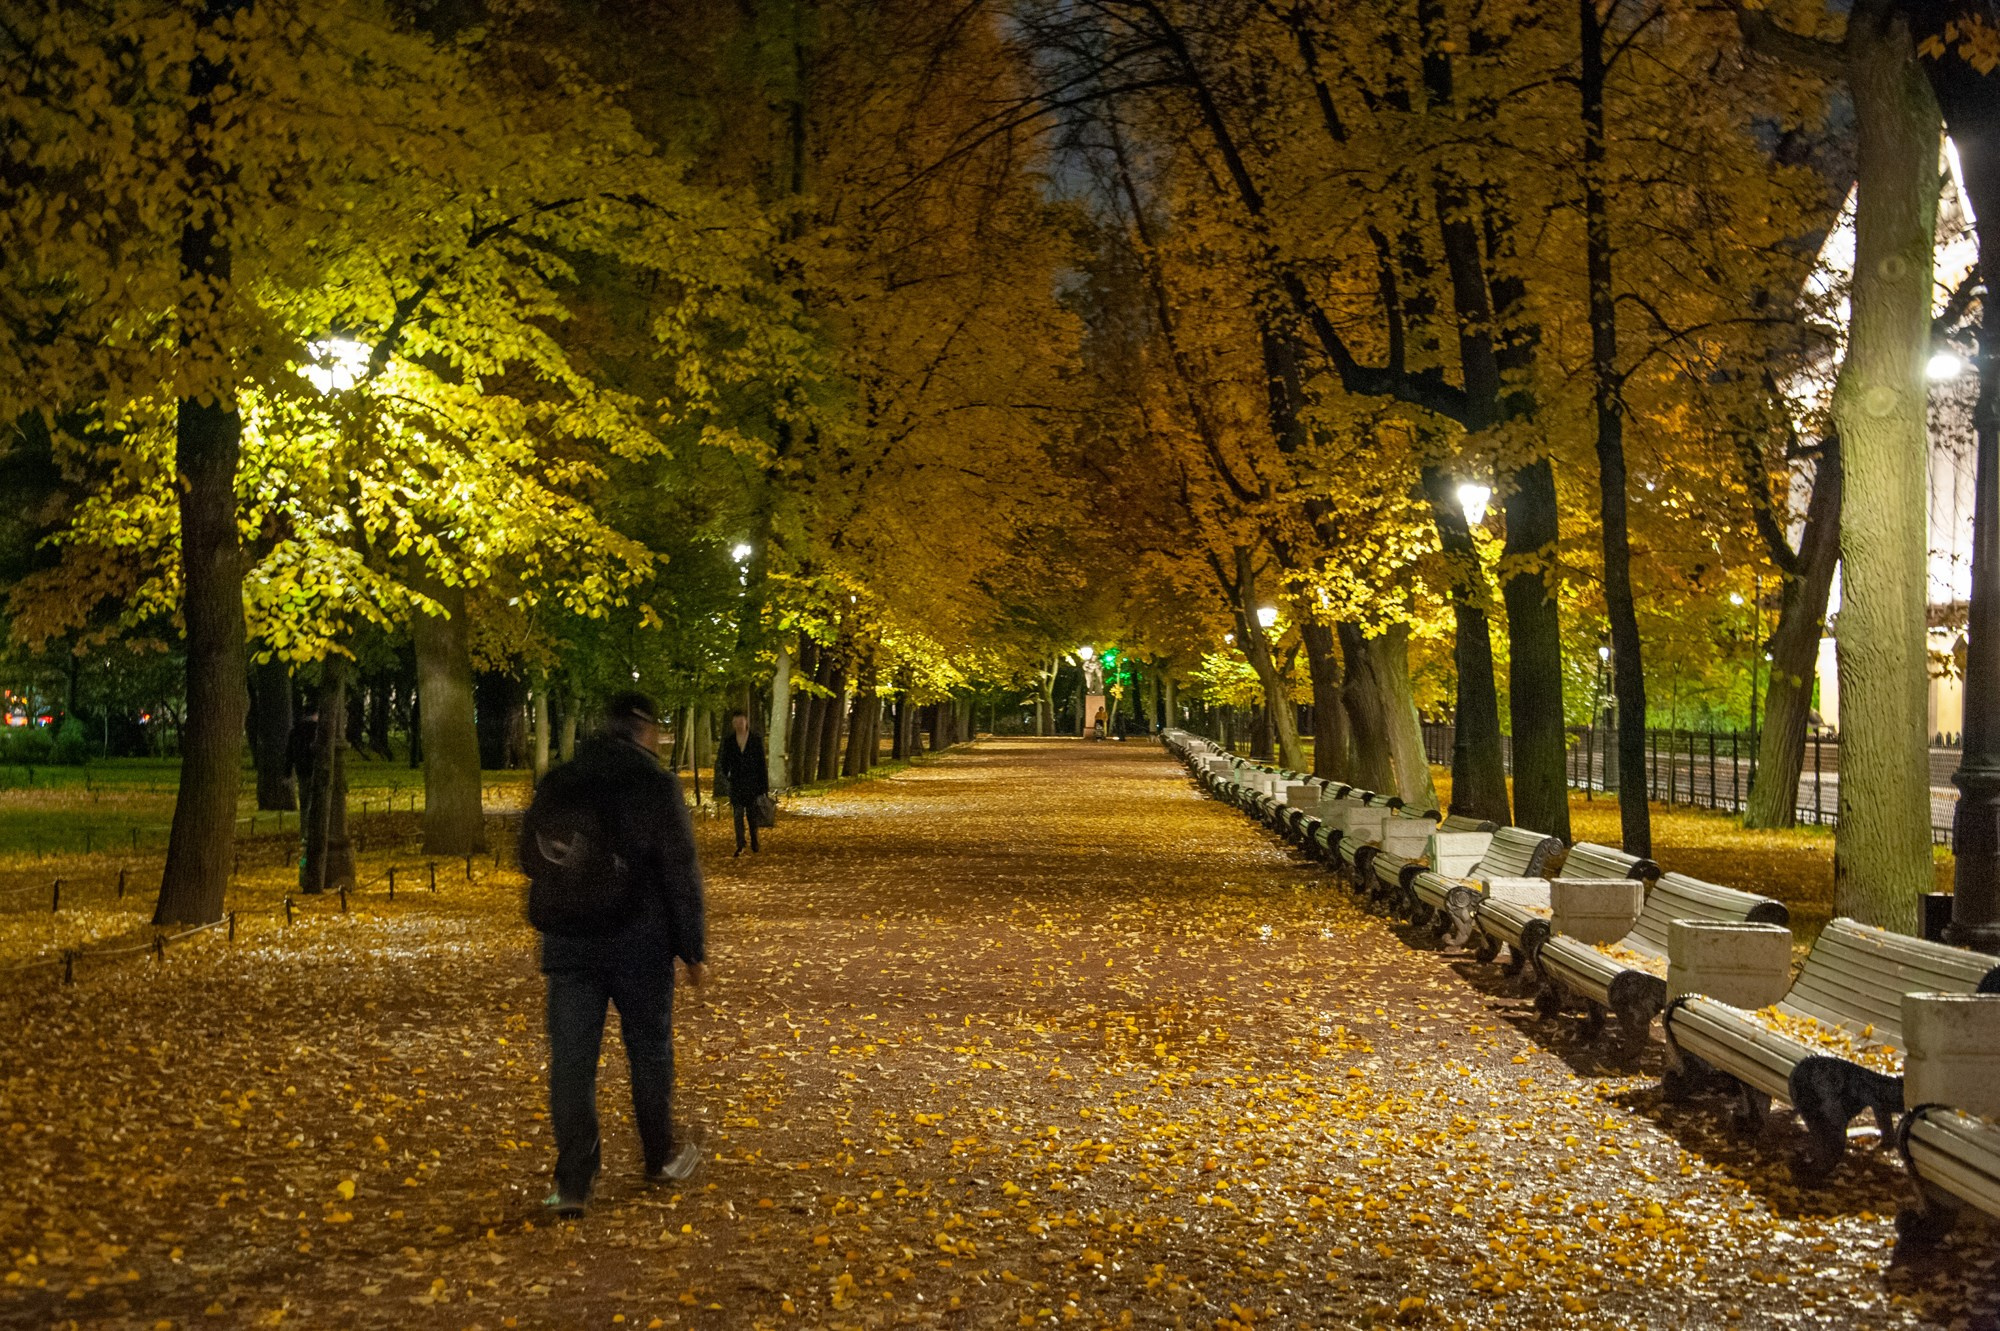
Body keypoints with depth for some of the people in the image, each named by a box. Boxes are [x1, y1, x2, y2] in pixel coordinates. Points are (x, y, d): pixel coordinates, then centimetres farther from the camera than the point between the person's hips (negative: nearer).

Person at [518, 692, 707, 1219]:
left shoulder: (554, 785, 6)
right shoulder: (655, 785, -10)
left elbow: (531, 861, 16)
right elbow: (681, 874, -10)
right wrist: (693, 950, -4)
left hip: (566, 943, 3)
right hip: (638, 943, -3)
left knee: (570, 1059, 4)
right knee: (649, 1050, 14)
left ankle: (572, 1183, 2)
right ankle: (661, 1157, 29)